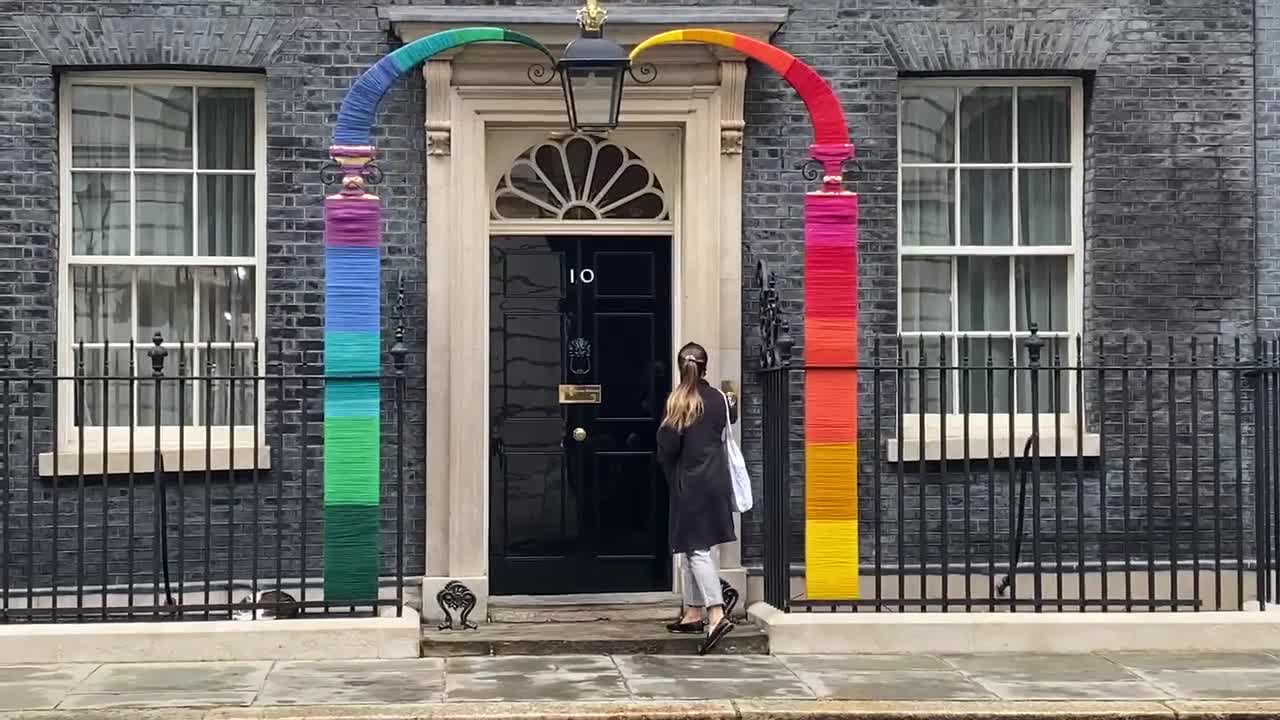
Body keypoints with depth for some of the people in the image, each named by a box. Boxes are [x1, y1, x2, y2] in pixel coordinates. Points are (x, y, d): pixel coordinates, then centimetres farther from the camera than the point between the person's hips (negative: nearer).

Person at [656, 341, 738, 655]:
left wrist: (672, 477, 5)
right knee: (695, 547, 15)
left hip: (689, 484, -6)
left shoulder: (677, 401, -12)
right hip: (716, 480, 6)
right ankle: (693, 612, 20)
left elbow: (667, 448, -13)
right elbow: (730, 420, 28)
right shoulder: (719, 399, 4)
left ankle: (717, 616, -19)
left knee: (697, 549, -7)